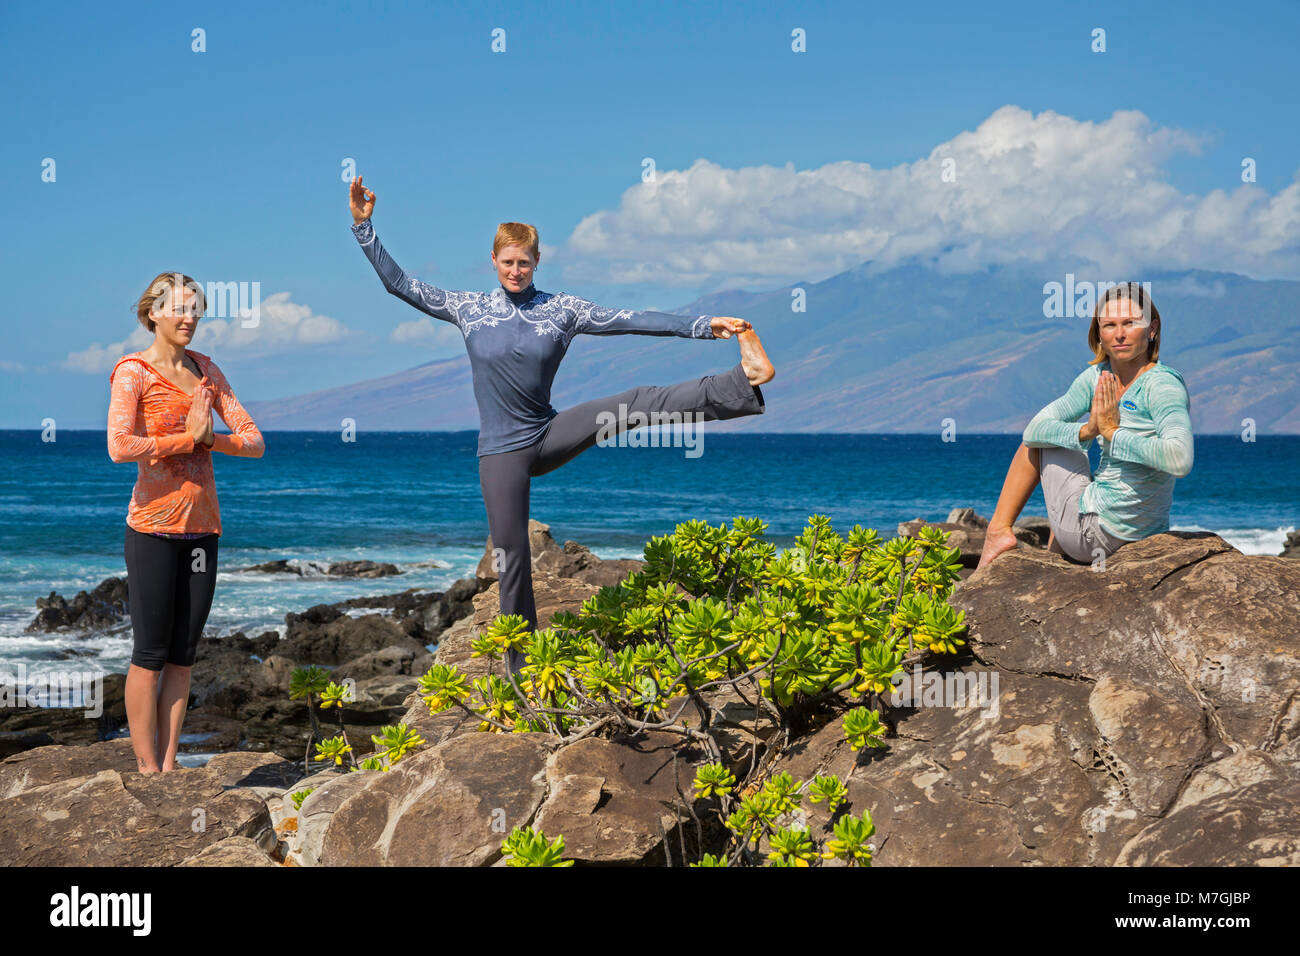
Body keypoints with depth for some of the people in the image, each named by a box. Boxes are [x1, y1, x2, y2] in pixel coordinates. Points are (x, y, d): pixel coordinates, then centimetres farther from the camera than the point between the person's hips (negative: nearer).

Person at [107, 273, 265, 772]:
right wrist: (188, 438, -13)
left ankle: (169, 765, 13)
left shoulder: (206, 371, 13)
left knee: (183, 655, 8)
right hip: (153, 526, -6)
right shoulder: (133, 372, -5)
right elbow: (120, 446, -21)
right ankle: (147, 770, 2)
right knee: (151, 655, -3)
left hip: (202, 525, 6)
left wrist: (208, 439, -10)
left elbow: (253, 440, 8)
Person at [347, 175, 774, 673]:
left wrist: (704, 325, -14)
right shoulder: (469, 308, 0)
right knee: (512, 559, -1)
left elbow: (632, 320, -7)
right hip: (502, 451, -1)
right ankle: (522, 669, 8)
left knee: (636, 403, -20)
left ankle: (743, 384, -25)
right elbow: (400, 284, 2)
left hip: (549, 436, 1)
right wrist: (363, 227, -4)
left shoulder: (562, 309, -1)